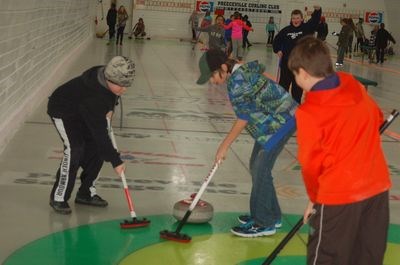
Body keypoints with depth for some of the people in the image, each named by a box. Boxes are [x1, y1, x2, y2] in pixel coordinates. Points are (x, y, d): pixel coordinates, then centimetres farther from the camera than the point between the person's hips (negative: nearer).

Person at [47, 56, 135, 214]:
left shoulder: (109, 77, -20)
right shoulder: (93, 96, -42)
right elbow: (99, 132, -39)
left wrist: (109, 109, -7)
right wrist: (115, 161, -36)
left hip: (82, 111, 8)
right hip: (62, 111, -8)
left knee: (96, 148, 1)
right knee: (75, 149, -23)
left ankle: (86, 193, 15)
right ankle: (58, 197, -10)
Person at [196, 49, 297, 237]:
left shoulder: (237, 83, -24)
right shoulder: (244, 68, 2)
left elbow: (243, 120, -18)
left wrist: (224, 146, -10)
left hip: (280, 122, -10)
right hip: (274, 120, 10)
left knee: (261, 169, -8)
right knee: (257, 165, 13)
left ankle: (264, 223, 1)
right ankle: (271, 215, 24)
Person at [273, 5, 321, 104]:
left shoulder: (306, 28, -3)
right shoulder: (286, 30, 0)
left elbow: (314, 21, -20)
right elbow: (277, 40, 11)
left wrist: (317, 10, -37)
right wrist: (277, 50, -3)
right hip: (286, 61, 1)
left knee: (298, 86, 8)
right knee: (283, 83, 10)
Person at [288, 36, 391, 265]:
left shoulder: (308, 112, -16)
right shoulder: (354, 85, 0)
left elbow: (311, 163, -8)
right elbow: (377, 118, 17)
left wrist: (315, 197, 8)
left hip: (339, 194, -6)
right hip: (378, 186, 6)